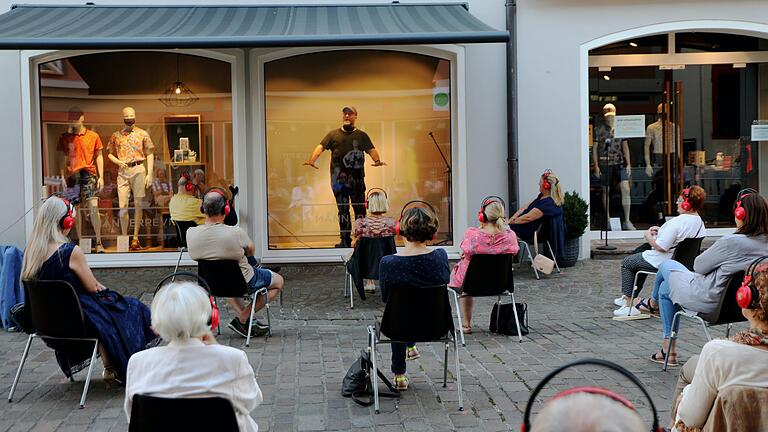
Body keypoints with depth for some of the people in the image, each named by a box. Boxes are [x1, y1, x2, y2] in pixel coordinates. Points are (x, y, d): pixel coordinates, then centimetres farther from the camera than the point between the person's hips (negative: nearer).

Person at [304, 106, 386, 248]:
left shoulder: (362, 135, 12)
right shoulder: (333, 134, 10)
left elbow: (371, 149, 2)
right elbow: (321, 147, 1)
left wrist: (377, 160, -19)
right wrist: (312, 160, -17)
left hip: (357, 179, 0)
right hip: (339, 179, 0)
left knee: (360, 209, 0)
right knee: (343, 210, 3)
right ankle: (345, 240, 7)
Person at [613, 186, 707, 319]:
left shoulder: (677, 222, -29)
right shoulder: (699, 221, -1)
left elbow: (660, 247, -27)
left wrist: (649, 236, -9)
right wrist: (660, 230, 9)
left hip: (661, 262, -9)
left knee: (626, 263, 13)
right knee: (640, 257, 33)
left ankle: (628, 302, 14)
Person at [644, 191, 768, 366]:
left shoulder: (731, 242, -29)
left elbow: (699, 266, -15)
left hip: (708, 301, -7)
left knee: (667, 265, 18)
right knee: (666, 287, 26)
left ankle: (653, 302, 48)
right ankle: (668, 350, 32)